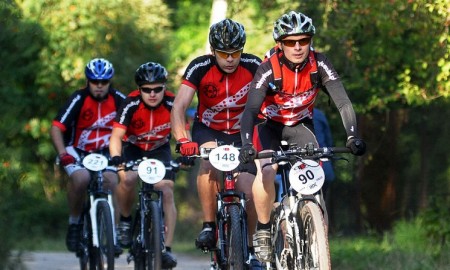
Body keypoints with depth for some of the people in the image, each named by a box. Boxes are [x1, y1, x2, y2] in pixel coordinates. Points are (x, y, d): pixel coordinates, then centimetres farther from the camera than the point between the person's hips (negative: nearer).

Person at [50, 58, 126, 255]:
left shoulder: (117, 99, -10)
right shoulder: (79, 99, -17)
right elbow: (56, 128, -23)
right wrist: (63, 154, -36)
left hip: (104, 152, 2)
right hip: (78, 151, -2)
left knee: (111, 182, -25)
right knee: (81, 178, -32)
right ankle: (74, 224, -10)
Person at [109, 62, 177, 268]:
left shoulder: (171, 104, -22)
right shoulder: (131, 104, -27)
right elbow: (117, 135, -31)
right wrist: (116, 158, -49)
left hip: (160, 150, 1)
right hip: (133, 148, -1)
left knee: (166, 192, -17)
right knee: (127, 179, -31)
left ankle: (167, 248, -15)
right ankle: (125, 221, -4)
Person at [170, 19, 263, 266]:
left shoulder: (253, 66, -19)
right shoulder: (200, 68, -21)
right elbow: (178, 108, -28)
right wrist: (183, 141, -45)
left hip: (242, 134, 1)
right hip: (208, 130, -1)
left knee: (249, 194, -14)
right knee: (210, 159, -36)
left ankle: (249, 247, 10)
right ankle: (208, 226, -24)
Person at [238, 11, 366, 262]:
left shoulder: (319, 64, -23)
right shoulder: (269, 69, -29)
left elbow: (343, 102, -26)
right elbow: (250, 109, -37)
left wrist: (353, 135, -42)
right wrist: (246, 144, -54)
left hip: (301, 125, 2)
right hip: (270, 125, -2)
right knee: (266, 171, -28)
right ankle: (263, 230, -8)